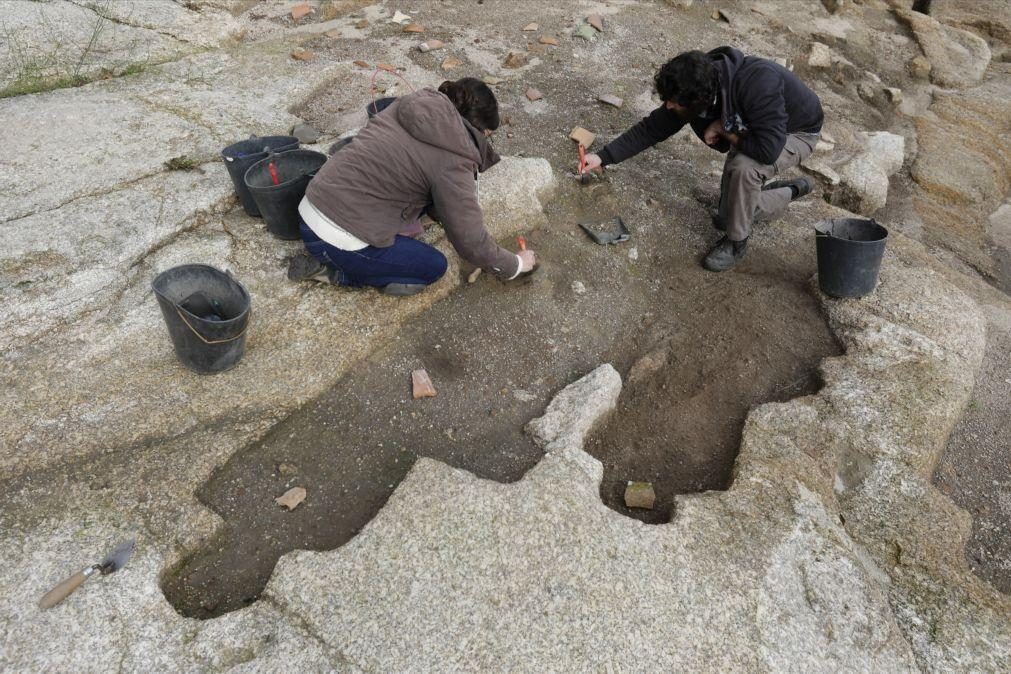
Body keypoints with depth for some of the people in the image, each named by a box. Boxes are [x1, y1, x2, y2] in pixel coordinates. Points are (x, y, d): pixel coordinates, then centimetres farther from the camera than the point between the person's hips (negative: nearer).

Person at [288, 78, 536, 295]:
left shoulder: (409, 107, 7)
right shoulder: (451, 161, -15)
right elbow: (471, 241, -10)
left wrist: (444, 216, 30)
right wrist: (515, 265, 6)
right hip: (337, 241, -8)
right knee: (434, 267, 10)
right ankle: (331, 270, 3)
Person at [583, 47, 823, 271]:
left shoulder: (757, 84, -43)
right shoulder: (692, 91, -23)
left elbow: (768, 150, -46)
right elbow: (651, 128, -13)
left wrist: (723, 130, -32)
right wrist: (603, 157, -16)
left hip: (798, 132, -7)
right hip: (755, 130, 7)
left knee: (744, 167, -38)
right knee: (728, 216, 10)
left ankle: (737, 241, -13)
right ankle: (792, 191, 33)